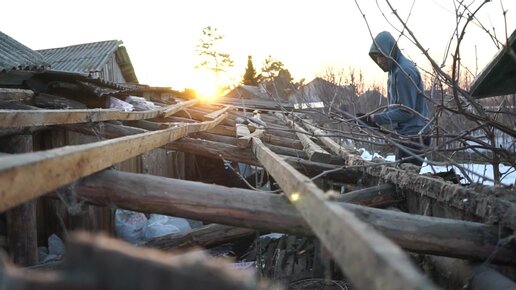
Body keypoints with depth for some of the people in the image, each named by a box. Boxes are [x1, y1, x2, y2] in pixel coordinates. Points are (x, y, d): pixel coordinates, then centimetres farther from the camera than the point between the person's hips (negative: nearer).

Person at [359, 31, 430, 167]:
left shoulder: (404, 71, -19)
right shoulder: (395, 69, 10)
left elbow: (406, 111, -21)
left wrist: (378, 118, -17)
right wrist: (376, 117, 4)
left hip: (413, 135, -9)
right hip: (405, 133, 9)